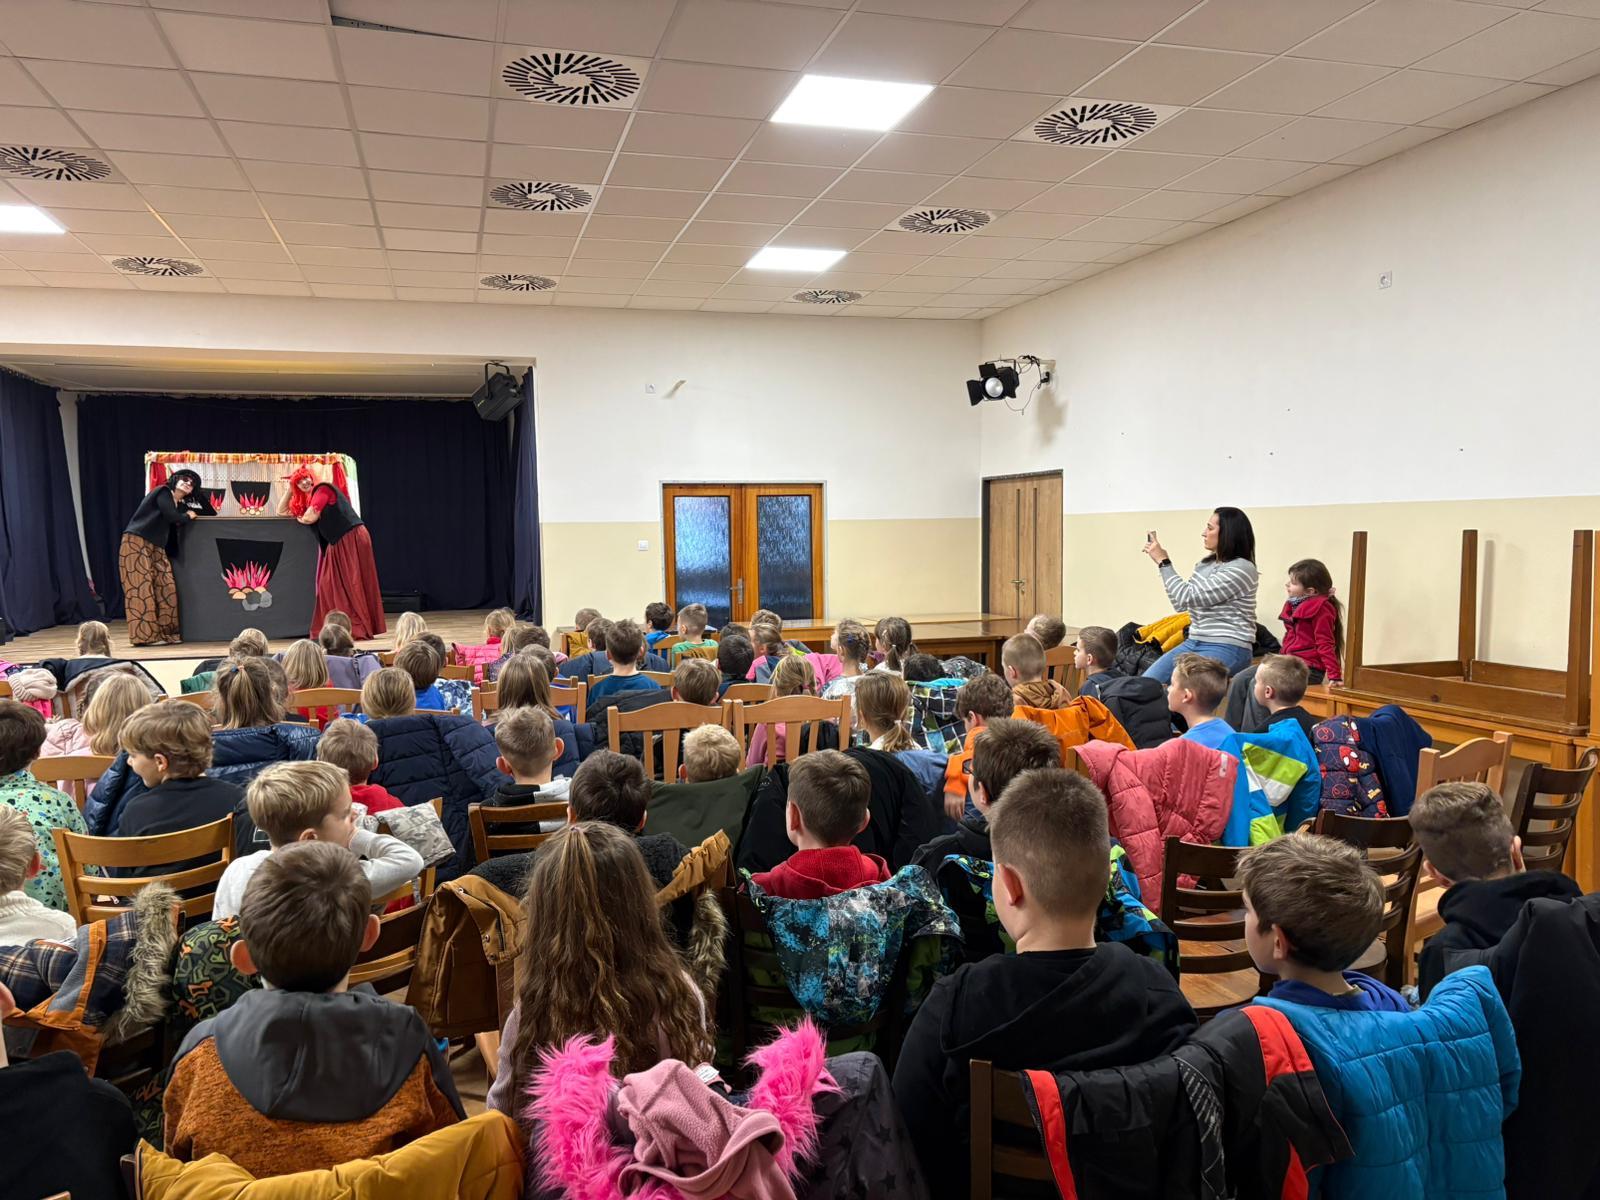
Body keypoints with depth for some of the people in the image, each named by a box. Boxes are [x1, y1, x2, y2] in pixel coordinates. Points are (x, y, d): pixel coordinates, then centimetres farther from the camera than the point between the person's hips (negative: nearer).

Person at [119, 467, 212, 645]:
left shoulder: (179, 504, 18)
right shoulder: (163, 492, -5)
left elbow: (211, 514, 23)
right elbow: (173, 517, -16)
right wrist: (188, 516, -1)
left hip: (156, 548, 8)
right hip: (136, 544, -8)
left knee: (166, 587, -1)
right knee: (142, 588, -9)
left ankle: (165, 632, 3)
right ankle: (145, 635, -10)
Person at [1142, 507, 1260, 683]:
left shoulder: (1242, 568, -14)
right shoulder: (1205, 564, 11)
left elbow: (1188, 597, -18)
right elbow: (1181, 605, 15)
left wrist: (1163, 562, -9)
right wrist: (1163, 561, 8)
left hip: (1227, 649, -8)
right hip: (1193, 643, 8)